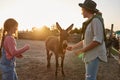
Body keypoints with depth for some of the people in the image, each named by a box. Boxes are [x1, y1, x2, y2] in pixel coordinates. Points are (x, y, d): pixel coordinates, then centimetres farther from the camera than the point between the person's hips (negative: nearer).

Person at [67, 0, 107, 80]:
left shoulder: (96, 20, -13)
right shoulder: (89, 22, 15)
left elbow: (98, 40, -22)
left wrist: (82, 50, -17)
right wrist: (73, 47, 16)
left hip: (94, 54, -9)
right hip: (89, 54, 9)